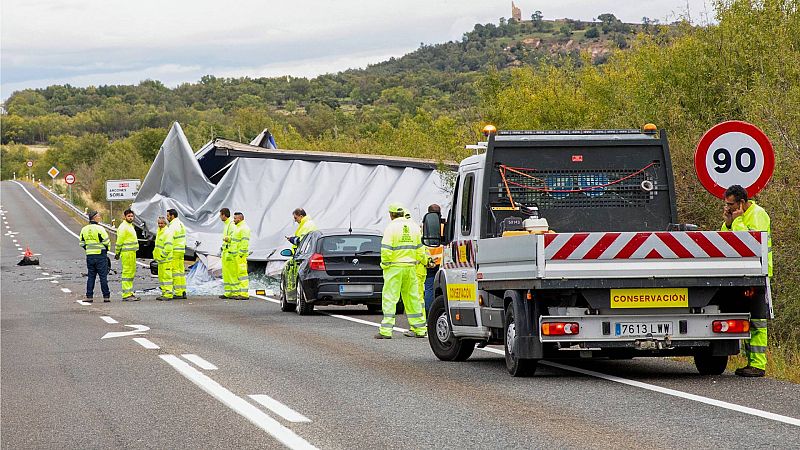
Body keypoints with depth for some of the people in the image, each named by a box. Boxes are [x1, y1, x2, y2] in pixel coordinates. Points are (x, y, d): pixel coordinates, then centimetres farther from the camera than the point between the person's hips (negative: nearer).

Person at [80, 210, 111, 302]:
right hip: (100, 256, -5)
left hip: (89, 256, 5)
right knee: (103, 276, -1)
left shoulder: (84, 229, 6)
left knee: (91, 276, 10)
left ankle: (89, 296, 7)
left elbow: (82, 243, 10)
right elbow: (106, 242, -10)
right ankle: (106, 296, 0)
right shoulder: (99, 229, -13)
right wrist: (105, 249, 10)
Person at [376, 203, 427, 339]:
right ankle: (419, 329, 15)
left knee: (389, 298, -5)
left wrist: (384, 264, -1)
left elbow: (386, 251, -15)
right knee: (412, 298, 13)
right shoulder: (413, 227, 9)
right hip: (410, 267, 6)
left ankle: (386, 330, -10)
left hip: (395, 267, -5)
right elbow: (420, 250, 11)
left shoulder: (391, 228, -10)